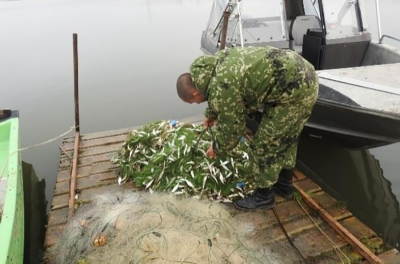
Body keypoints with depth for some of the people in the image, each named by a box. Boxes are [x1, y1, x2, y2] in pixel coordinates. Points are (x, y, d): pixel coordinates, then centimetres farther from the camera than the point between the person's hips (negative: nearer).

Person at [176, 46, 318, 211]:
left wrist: (217, 148, 10)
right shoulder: (213, 65, 7)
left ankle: (264, 196, 19)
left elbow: (231, 128, -9)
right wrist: (211, 114, 37)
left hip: (294, 89, -10)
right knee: (285, 137, 22)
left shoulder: (220, 90, -22)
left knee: (266, 144, 1)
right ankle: (284, 183, 40)